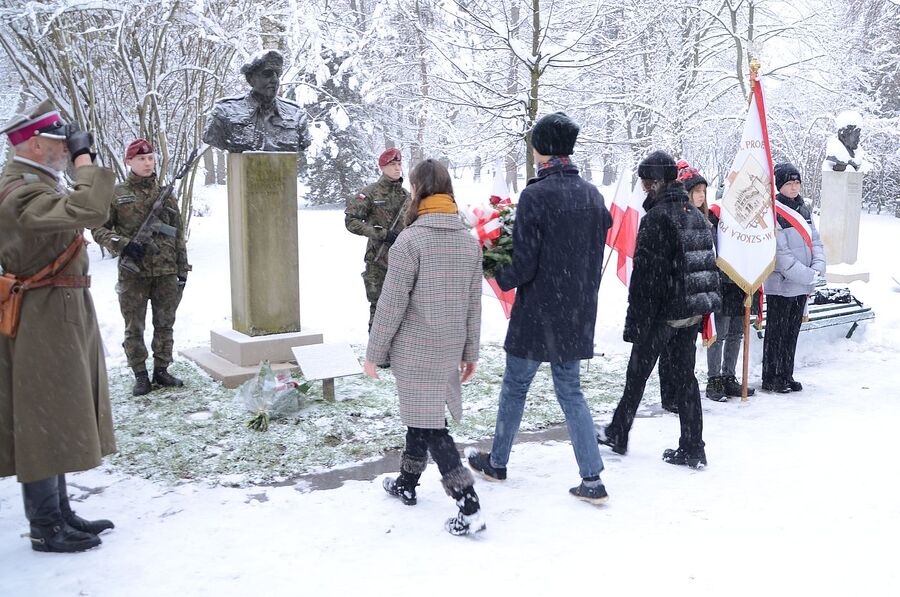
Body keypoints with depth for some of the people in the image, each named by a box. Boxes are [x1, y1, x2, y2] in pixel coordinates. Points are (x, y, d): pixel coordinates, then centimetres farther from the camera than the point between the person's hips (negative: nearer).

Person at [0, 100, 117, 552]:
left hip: (62, 316, 11)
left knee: (56, 419, 16)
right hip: (43, 322, -11)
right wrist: (84, 157, -19)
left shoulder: (38, 183, 13)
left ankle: (60, 513, 28)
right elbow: (90, 210, -33)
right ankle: (46, 528, 12)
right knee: (43, 419, -1)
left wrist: (78, 161, 10)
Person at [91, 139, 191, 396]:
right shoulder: (116, 194, 2)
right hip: (133, 272, -2)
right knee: (134, 327, 4)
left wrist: (182, 269, 9)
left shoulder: (166, 193, 9)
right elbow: (98, 228, 3)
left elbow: (178, 235, 11)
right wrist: (123, 244, -14)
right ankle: (140, 375, 14)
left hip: (166, 271, 2)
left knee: (164, 324, 9)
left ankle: (161, 370, 22)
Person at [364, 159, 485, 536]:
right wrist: (469, 352, 16)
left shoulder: (410, 240, -16)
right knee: (420, 416, 22)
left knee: (428, 426, -1)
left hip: (414, 352, -7)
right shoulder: (469, 240, 3)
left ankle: (469, 508, -3)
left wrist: (374, 353, -5)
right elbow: (473, 304, 7)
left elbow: (392, 304, -15)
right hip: (449, 351, 7)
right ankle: (406, 485, 38)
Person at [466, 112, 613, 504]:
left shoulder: (535, 196, -17)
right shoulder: (592, 194, 4)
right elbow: (594, 254, 10)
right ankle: (592, 479, 11)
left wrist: (501, 279, 1)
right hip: (578, 314, 6)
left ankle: (497, 463, 30)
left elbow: (523, 266, -17)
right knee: (570, 391, 14)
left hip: (538, 314, -6)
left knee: (514, 387, 12)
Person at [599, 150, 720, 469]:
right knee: (685, 376, 11)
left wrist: (636, 321, -15)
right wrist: (702, 312, 20)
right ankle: (692, 449, 13)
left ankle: (618, 434, 24)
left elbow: (646, 274, -19)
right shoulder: (697, 215, 11)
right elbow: (709, 265, 15)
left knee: (637, 374, 8)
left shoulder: (656, 218, -16)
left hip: (662, 312, -7)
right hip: (693, 311, 7)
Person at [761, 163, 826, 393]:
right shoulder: (773, 213, -15)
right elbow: (781, 254, -19)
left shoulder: (804, 210, 11)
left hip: (802, 285, 7)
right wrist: (808, 276, -16)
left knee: (792, 332, 14)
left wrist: (817, 268, -7)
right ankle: (770, 378, 12)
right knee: (776, 333, 2)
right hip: (781, 285, -7)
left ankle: (786, 375, 24)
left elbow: (815, 241, 11)